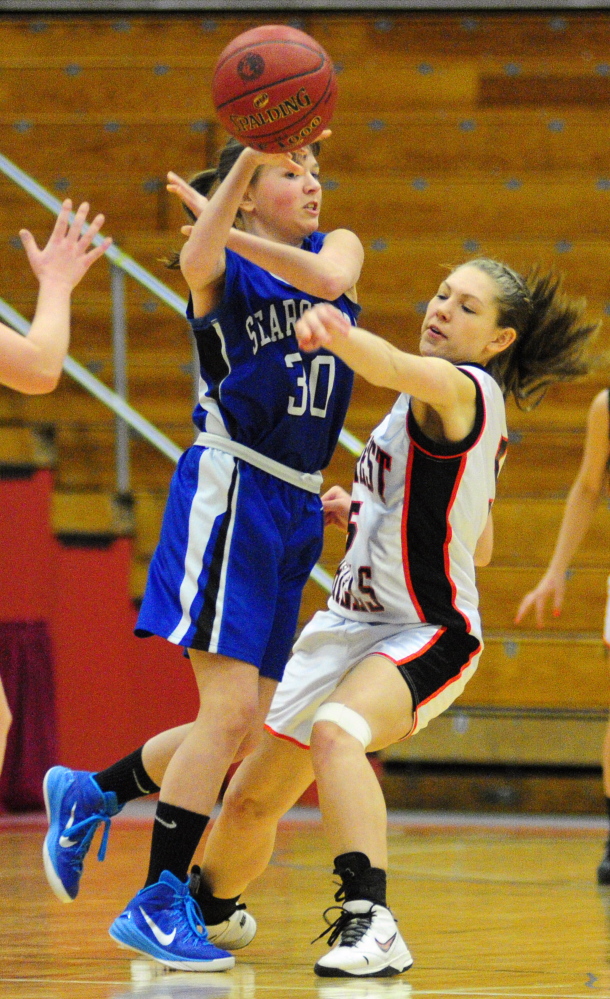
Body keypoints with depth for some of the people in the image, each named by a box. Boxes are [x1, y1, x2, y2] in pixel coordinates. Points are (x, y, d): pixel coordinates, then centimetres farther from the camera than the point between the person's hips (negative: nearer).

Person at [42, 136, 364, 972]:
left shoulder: (340, 246, 11)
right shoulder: (221, 268, -3)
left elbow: (326, 278, -14)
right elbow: (197, 258, -29)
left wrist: (231, 232, -15)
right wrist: (253, 154, -42)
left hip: (296, 509, 7)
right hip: (229, 493, -7)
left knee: (248, 731, 8)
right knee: (230, 712, -15)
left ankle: (91, 793, 28)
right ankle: (160, 901, -9)